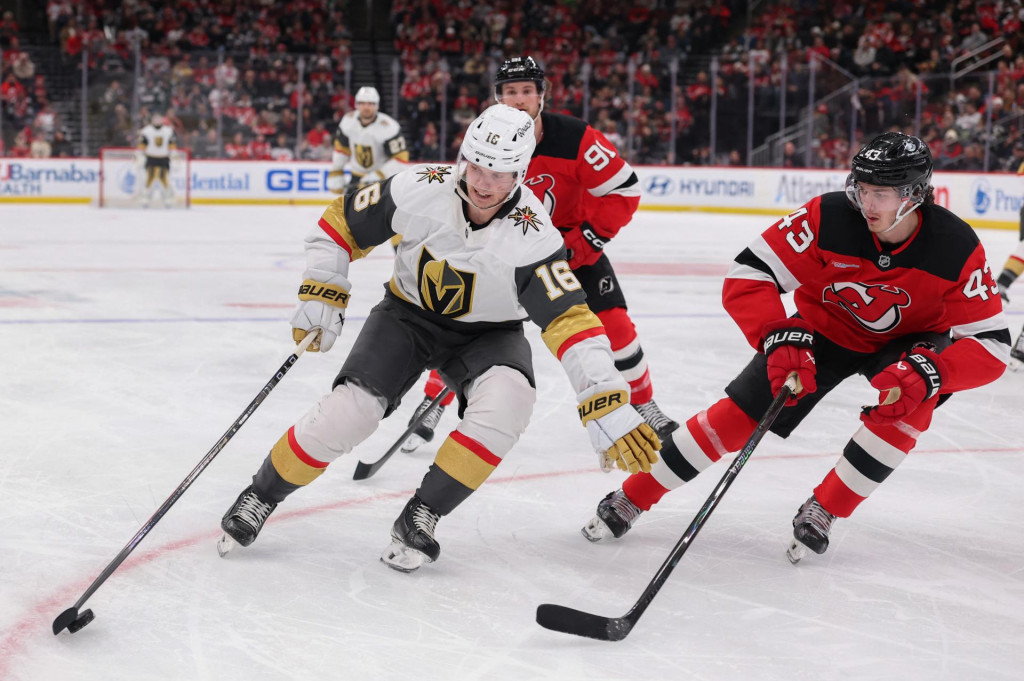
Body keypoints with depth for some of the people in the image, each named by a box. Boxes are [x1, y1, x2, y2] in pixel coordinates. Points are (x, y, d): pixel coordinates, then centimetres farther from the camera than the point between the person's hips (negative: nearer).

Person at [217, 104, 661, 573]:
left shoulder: (531, 236, -29)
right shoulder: (419, 191, -25)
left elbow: (571, 322, -33)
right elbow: (343, 221, -8)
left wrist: (611, 410, -40)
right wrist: (321, 295, -11)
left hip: (487, 331, 0)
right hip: (409, 313, 1)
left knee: (507, 398, -31)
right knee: (350, 409, -18)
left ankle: (420, 517, -16)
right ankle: (261, 496, 8)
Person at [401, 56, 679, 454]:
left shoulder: (575, 139, -25)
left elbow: (623, 191, -20)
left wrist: (583, 242, -22)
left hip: (571, 240, -1)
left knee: (613, 324, -10)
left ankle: (644, 406, 12)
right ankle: (432, 406, 8)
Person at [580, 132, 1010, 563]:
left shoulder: (956, 248, -29)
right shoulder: (827, 217, -30)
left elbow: (990, 343, -28)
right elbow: (746, 276, -28)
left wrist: (928, 372, -45)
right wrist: (778, 337, -43)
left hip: (907, 340, 0)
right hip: (824, 328, 0)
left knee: (910, 401, -31)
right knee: (739, 414, -9)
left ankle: (823, 511, -13)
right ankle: (629, 499, 5)